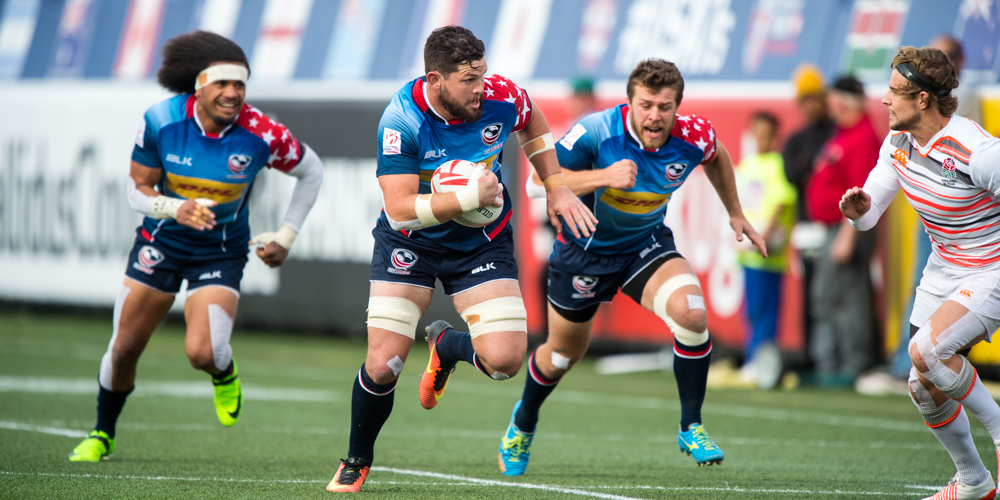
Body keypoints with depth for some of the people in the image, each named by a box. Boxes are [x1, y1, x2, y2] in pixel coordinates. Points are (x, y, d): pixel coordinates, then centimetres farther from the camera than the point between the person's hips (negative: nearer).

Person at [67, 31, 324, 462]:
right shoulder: (161, 121, -18)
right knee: (124, 350, 5)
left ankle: (224, 375, 18)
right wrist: (176, 208, -30)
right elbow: (137, 188, -9)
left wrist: (285, 239, 0)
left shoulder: (262, 135, -21)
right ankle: (102, 434, 32)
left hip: (222, 252, -2)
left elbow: (311, 171, -2)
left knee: (203, 353, -21)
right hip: (161, 243, 2)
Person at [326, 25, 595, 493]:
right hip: (411, 243, -3)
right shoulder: (401, 120, -27)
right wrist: (469, 197, -35)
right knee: (382, 366, -11)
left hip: (483, 242, 3)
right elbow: (400, 209, -30)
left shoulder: (501, 97, -17)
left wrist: (557, 188, 5)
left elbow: (533, 124, 9)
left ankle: (446, 345, 25)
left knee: (504, 360, -13)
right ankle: (356, 462, 19)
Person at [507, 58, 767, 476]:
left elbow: (716, 157, 6)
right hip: (585, 249, -2)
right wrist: (604, 176, -45)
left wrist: (735, 214, 13)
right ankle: (523, 422, 49)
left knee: (691, 313, -27)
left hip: (647, 244, 2)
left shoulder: (693, 137, -20)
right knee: (562, 354, 16)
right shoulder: (596, 133, -30)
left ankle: (691, 428, -10)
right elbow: (537, 183, -35)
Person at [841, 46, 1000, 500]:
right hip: (943, 270, 8)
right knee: (923, 387, 5)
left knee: (926, 351, -28)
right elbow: (868, 215, 3)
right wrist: (858, 210, -21)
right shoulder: (898, 142, -4)